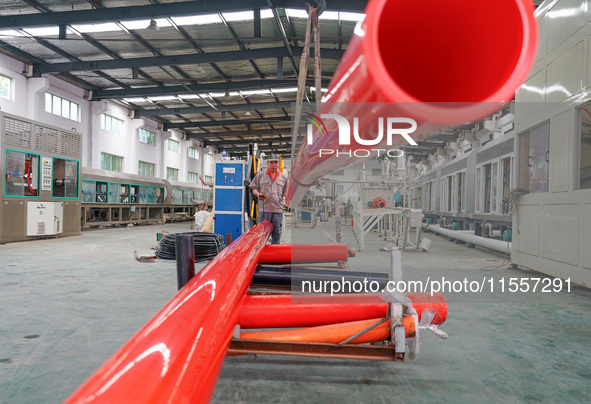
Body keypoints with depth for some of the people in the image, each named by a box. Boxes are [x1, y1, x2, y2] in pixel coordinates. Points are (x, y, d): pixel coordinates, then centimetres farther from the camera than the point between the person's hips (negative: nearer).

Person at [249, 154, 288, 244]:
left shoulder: (283, 177, 13)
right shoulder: (260, 176, 8)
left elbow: (286, 192, 17)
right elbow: (254, 188, 10)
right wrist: (258, 194, -9)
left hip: (278, 209, 2)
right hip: (264, 209, -2)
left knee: (277, 232, 6)